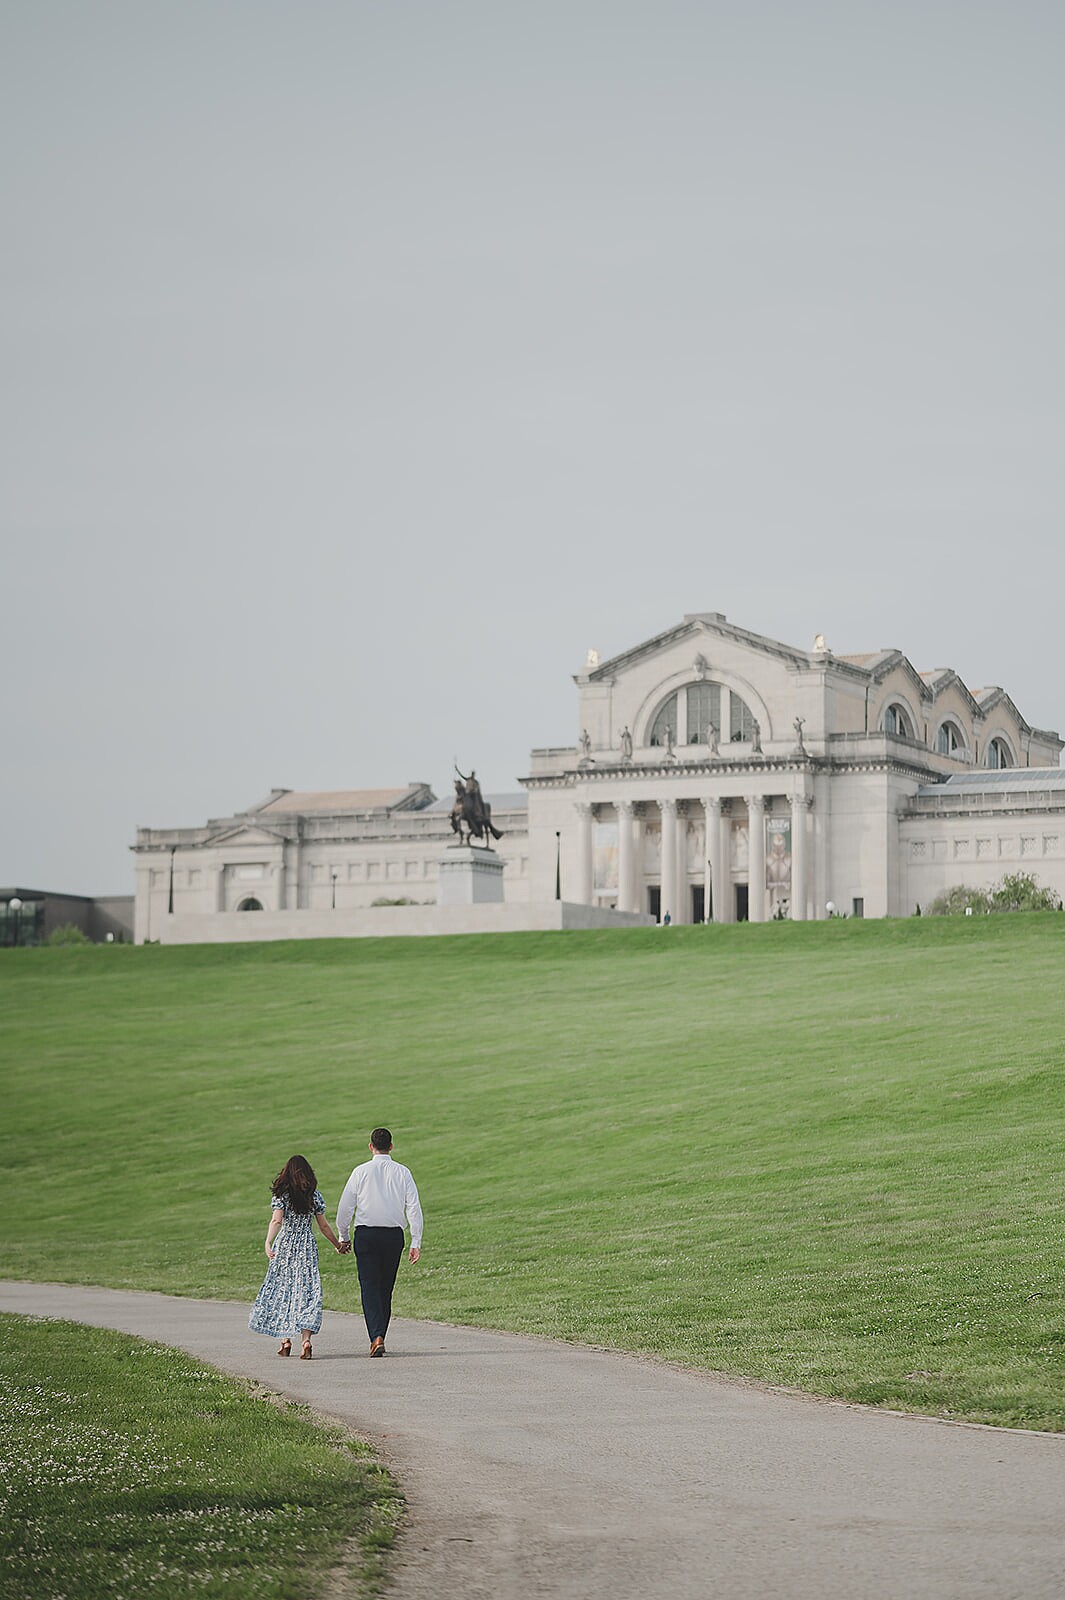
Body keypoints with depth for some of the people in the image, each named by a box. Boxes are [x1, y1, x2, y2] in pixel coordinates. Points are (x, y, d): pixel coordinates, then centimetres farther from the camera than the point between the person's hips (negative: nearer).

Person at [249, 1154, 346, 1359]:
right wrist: (338, 1245, 19)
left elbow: (276, 1221, -17)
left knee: (281, 1290, 11)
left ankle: (285, 1339, 11)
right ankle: (306, 1338, -15)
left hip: (285, 1247, -1)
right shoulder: (314, 1196, 3)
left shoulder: (281, 1195, -3)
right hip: (307, 1248, 1)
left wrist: (268, 1243, -27)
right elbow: (324, 1226, 6)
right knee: (307, 1291, 0)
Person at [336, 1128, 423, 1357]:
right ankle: (379, 1336, 18)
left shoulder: (361, 1172, -3)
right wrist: (416, 1242, 3)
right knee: (386, 1288, 14)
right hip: (394, 1234, 2)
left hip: (366, 1234, -2)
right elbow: (414, 1208, 0)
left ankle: (377, 1337, -18)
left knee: (370, 1286, -3)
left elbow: (345, 1207, -1)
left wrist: (344, 1237, 11)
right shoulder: (402, 1173, 2)